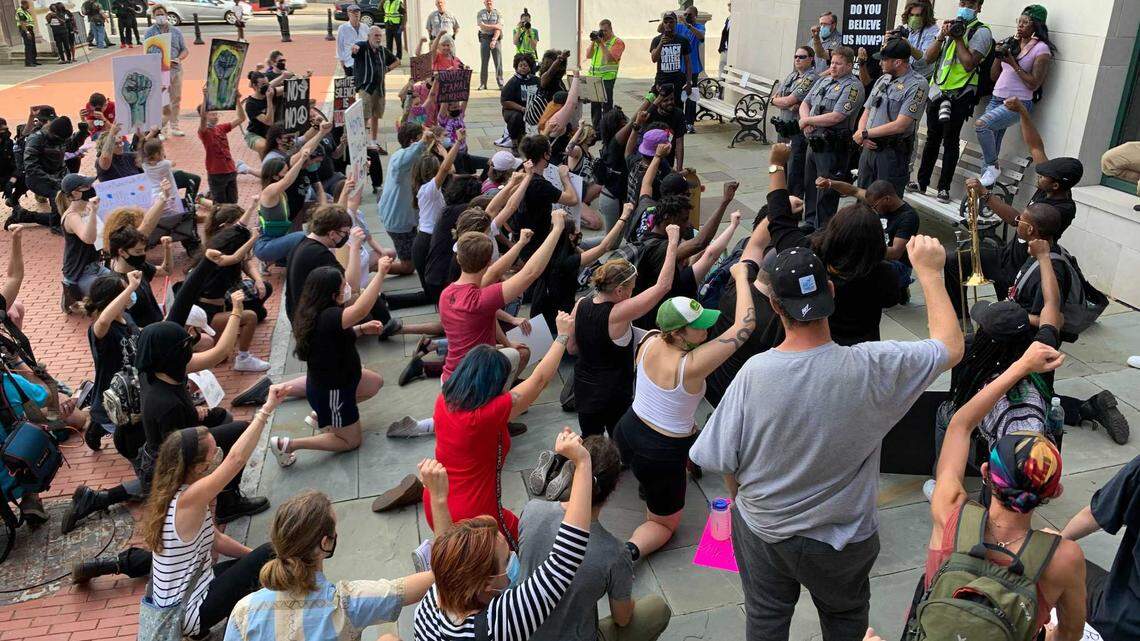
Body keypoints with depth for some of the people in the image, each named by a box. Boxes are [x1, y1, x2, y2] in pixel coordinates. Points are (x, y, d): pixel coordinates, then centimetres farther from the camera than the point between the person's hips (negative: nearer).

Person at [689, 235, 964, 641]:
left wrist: (743, 499, 7)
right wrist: (928, 271, 1)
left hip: (761, 531, 1)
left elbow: (725, 461, -15)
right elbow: (951, 346, -7)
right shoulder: (870, 367, -26)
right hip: (841, 540, 0)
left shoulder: (755, 371, -25)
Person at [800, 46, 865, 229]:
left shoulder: (852, 86, -12)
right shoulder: (823, 80, 14)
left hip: (832, 148, -8)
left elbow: (835, 117, -21)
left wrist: (807, 120, -11)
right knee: (809, 186, 18)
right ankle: (809, 223, 33)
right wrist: (807, 122, -8)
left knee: (826, 193, -2)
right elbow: (805, 103, 14)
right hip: (813, 143, 8)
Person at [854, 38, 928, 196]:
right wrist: (863, 138, -5)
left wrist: (865, 133, -12)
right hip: (869, 148, 7)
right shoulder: (883, 79, 13)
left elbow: (900, 125, -18)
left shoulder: (917, 85, -11)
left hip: (892, 153, -7)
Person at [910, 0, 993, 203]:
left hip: (959, 95, -6)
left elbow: (969, 64, -15)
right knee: (932, 139, 12)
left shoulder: (981, 32, -3)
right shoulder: (949, 26, 15)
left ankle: (944, 187, 4)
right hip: (937, 91, 6)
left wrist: (958, 38, -11)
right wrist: (942, 36, -6)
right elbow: (929, 58, 7)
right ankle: (922, 182, 20)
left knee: (950, 141, -2)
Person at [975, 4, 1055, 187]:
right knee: (989, 146, 0)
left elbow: (1034, 84, -11)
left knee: (981, 124, -27)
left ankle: (993, 167, -12)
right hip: (996, 99, 6)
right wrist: (998, 56, -1)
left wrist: (1014, 64, -14)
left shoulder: (1041, 49, -5)